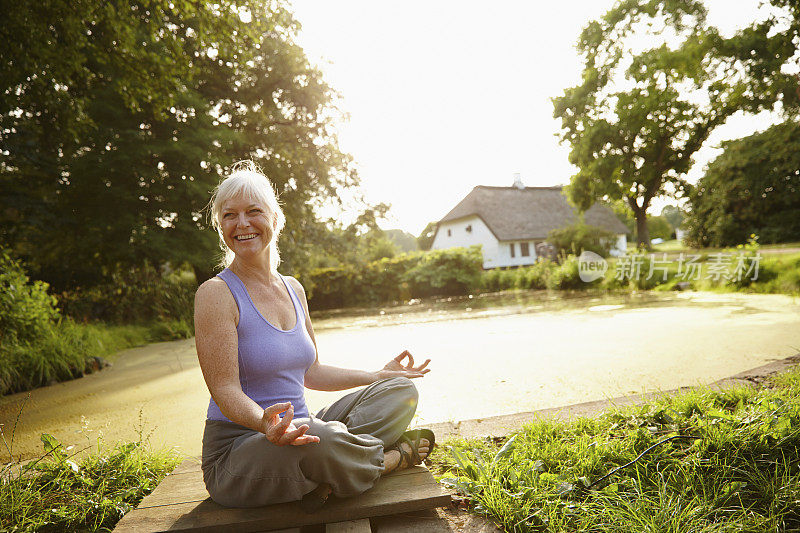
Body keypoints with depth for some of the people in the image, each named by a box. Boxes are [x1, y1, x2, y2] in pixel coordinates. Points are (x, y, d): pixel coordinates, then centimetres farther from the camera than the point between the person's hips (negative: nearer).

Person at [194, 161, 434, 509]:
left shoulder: (294, 289, 9)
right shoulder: (216, 294, -11)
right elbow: (225, 390, -18)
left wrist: (379, 375, 13)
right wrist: (264, 424, -39)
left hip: (293, 432, 7)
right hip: (237, 452, -7)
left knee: (401, 390, -1)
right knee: (319, 441, -38)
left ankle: (325, 479, -20)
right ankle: (394, 457, -6)